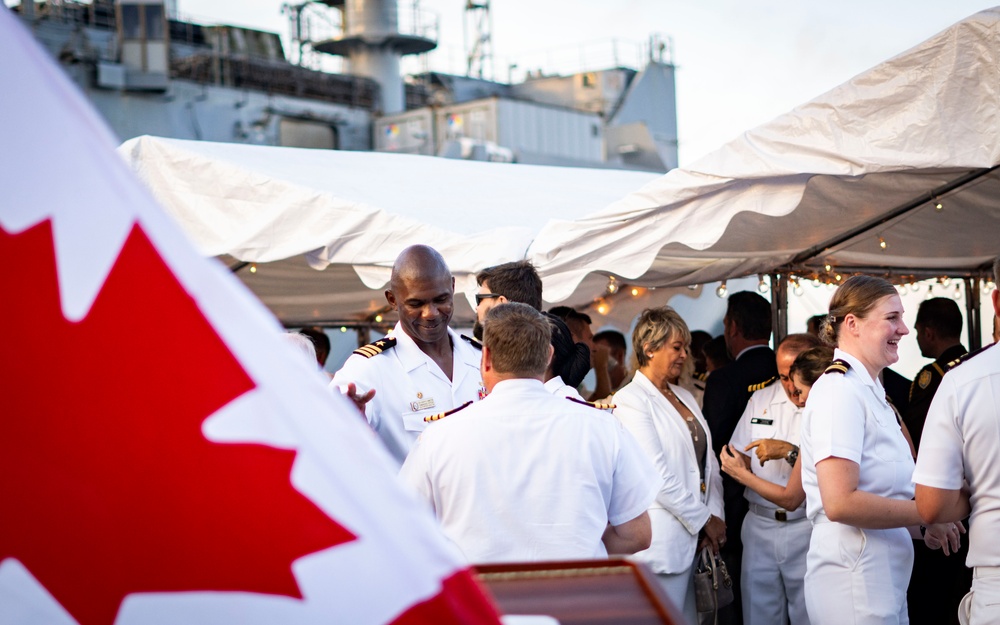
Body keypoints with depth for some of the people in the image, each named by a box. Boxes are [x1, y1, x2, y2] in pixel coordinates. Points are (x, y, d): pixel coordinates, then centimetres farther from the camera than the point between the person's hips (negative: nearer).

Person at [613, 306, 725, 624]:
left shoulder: (684, 397, 16)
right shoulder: (631, 400, -8)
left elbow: (708, 463, 13)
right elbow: (657, 475, -15)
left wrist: (714, 516, -1)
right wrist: (704, 520, -11)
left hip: (697, 537, 8)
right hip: (664, 539, -7)